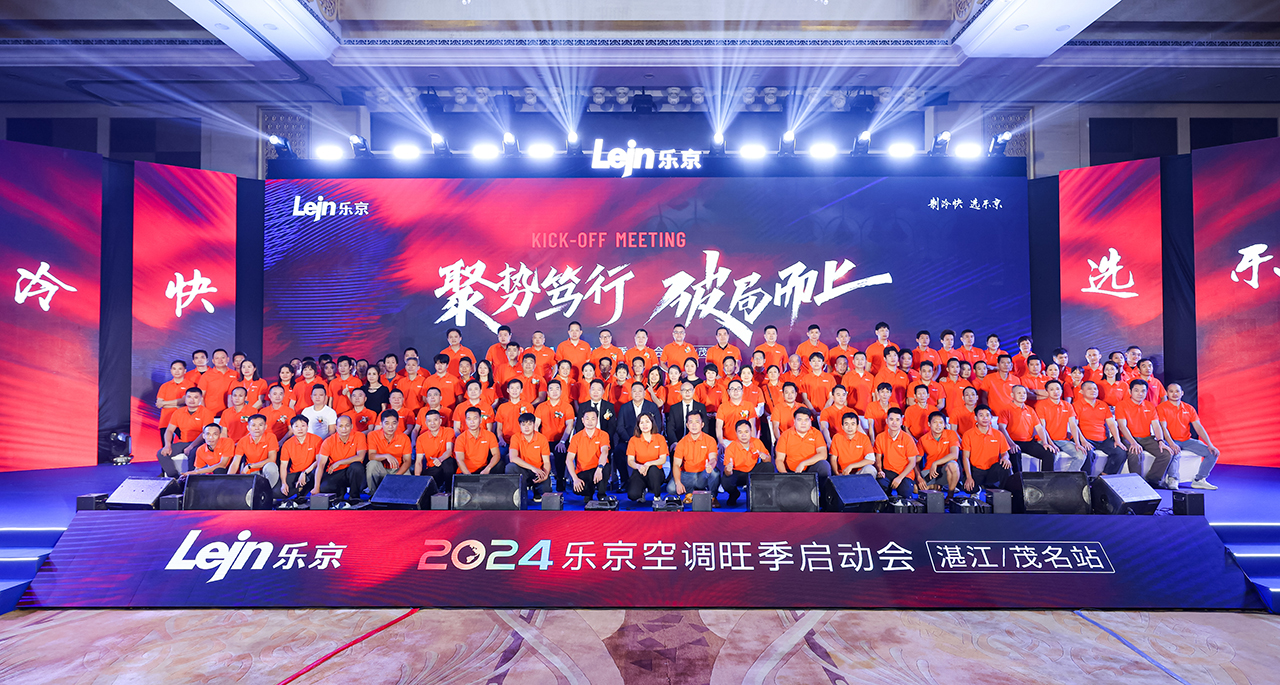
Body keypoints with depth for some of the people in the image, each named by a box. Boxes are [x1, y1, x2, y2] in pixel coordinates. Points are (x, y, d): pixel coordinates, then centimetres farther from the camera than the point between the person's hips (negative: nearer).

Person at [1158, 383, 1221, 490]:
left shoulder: (1189, 408, 10)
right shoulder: (1162, 408, -5)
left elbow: (1199, 427, 6)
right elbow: (1163, 428, -14)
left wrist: (1210, 445, -5)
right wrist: (1172, 444, -28)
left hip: (1187, 441, 6)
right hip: (1171, 441, -6)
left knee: (1214, 453, -9)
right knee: (1174, 453, -37)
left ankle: (1199, 480, 0)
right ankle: (1173, 480, -17)